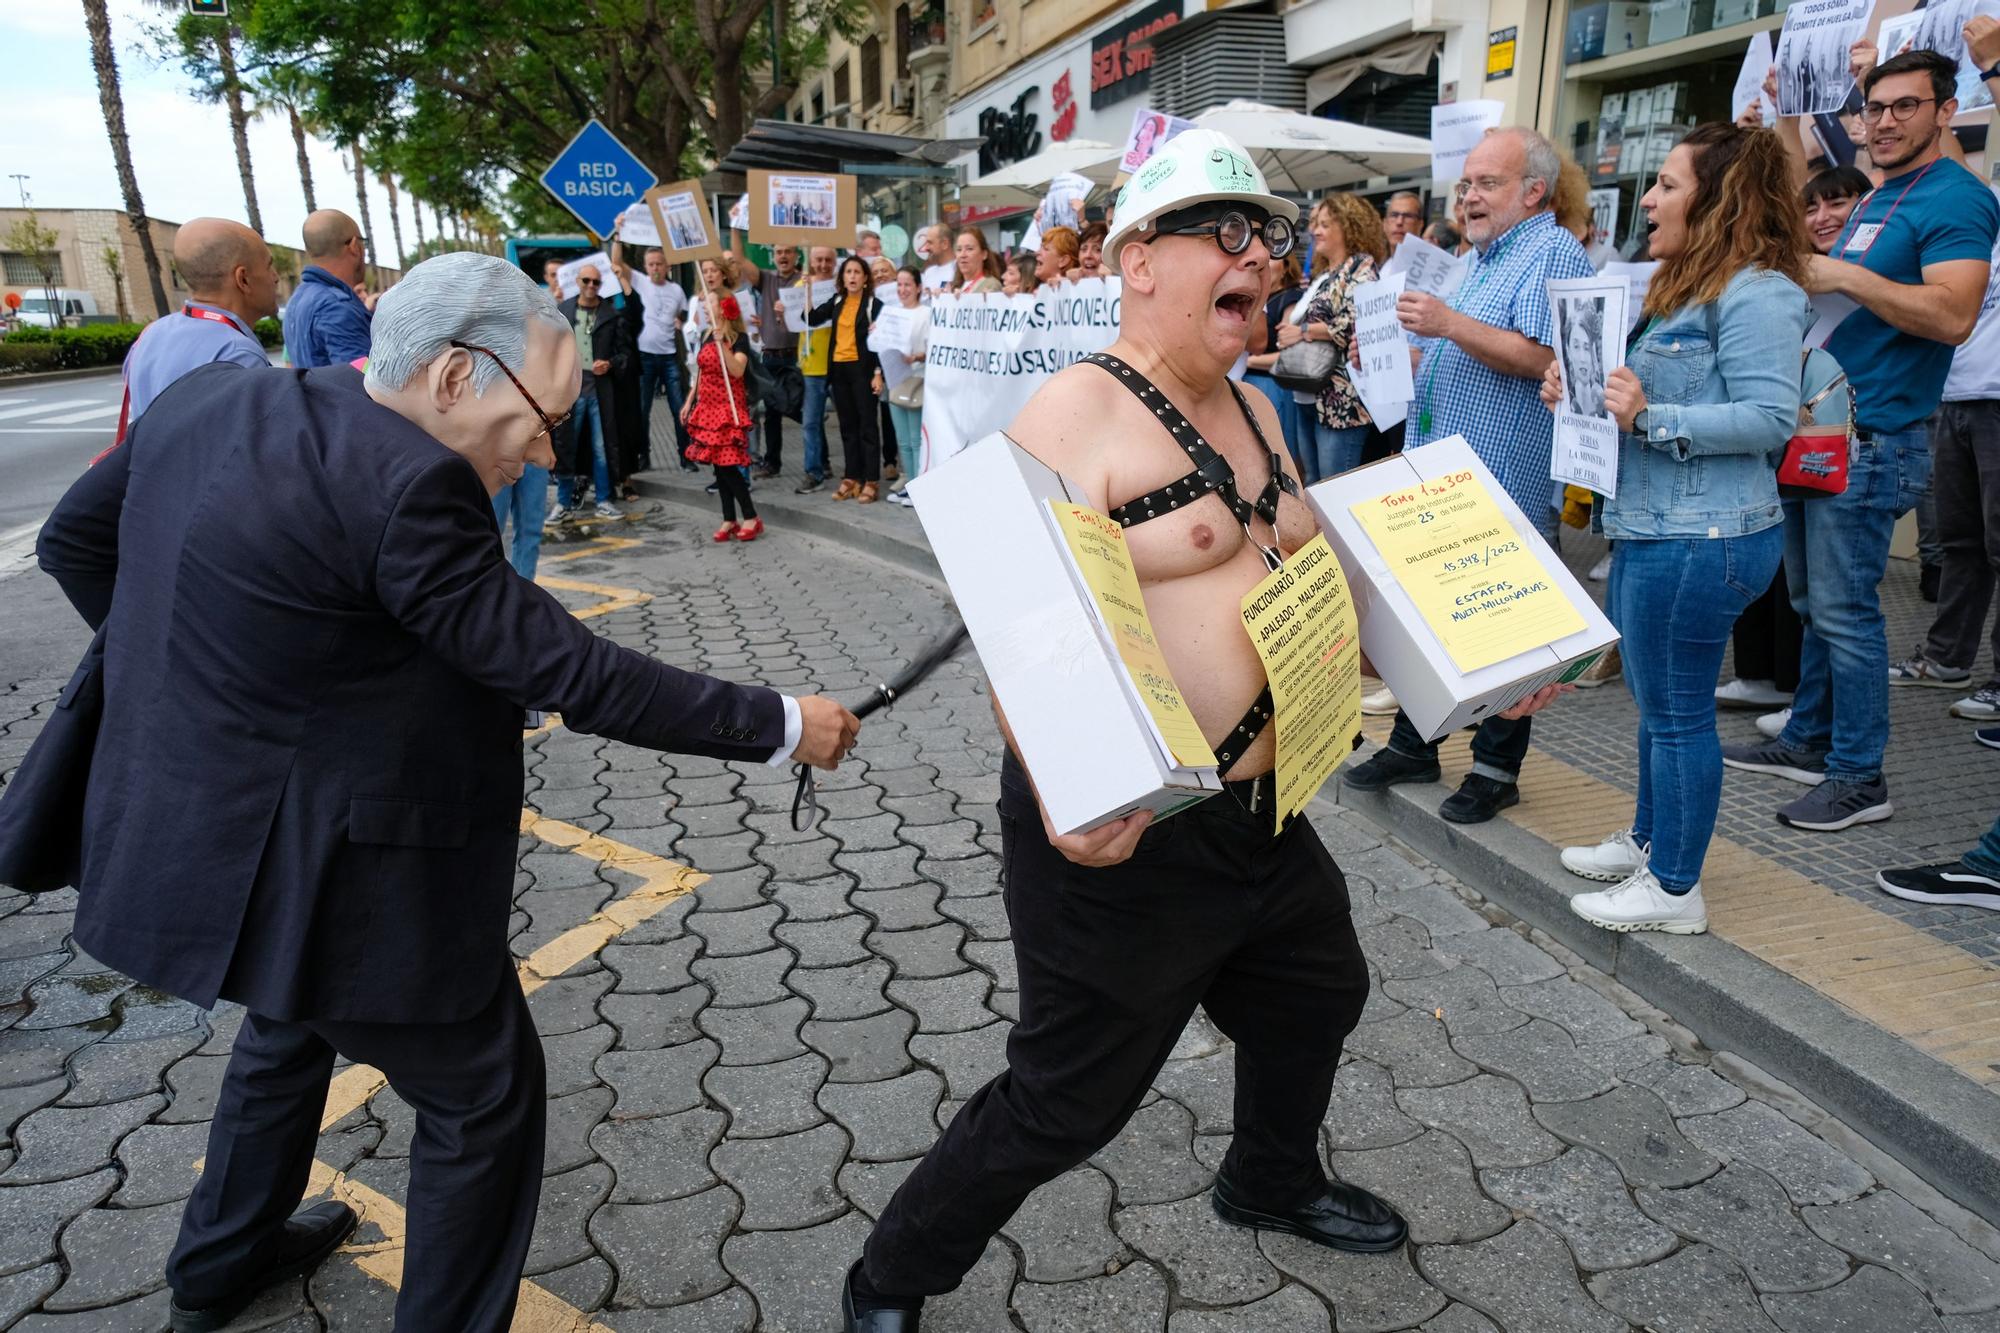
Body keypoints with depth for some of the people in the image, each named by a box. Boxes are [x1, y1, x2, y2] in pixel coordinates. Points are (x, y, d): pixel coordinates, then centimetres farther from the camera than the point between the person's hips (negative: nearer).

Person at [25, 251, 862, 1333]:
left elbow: (74, 539, 11)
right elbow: (563, 669, -25)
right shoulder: (401, 484, -27)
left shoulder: (207, 401, -1)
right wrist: (780, 725, -17)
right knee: (486, 1093, 11)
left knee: (291, 1025, 34)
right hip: (326, 876, -10)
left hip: (196, 828, 10)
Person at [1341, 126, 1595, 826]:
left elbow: (1542, 357, -22)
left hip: (1505, 485, -9)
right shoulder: (1479, 260, 21)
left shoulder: (1553, 253, -8)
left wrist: (1448, 324, -25)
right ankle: (1413, 745, 27)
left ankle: (1497, 768, 12)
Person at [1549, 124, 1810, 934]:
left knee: (1676, 709, -1)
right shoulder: (1684, 288, 18)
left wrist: (1651, 418, -26)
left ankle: (1675, 888, 12)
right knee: (1656, 701, 19)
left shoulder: (1756, 292, -13)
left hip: (1700, 538, -10)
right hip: (1651, 529, 10)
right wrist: (1580, 394, 7)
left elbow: (1771, 417, -21)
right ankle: (1648, 841, 35)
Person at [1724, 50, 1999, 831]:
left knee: (1843, 609, -7)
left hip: (1871, 438, -9)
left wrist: (1844, 275, -20)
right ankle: (1808, 741, 25)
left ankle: (1859, 778, 3)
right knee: (1813, 603, 14)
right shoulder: (1873, 202, 18)